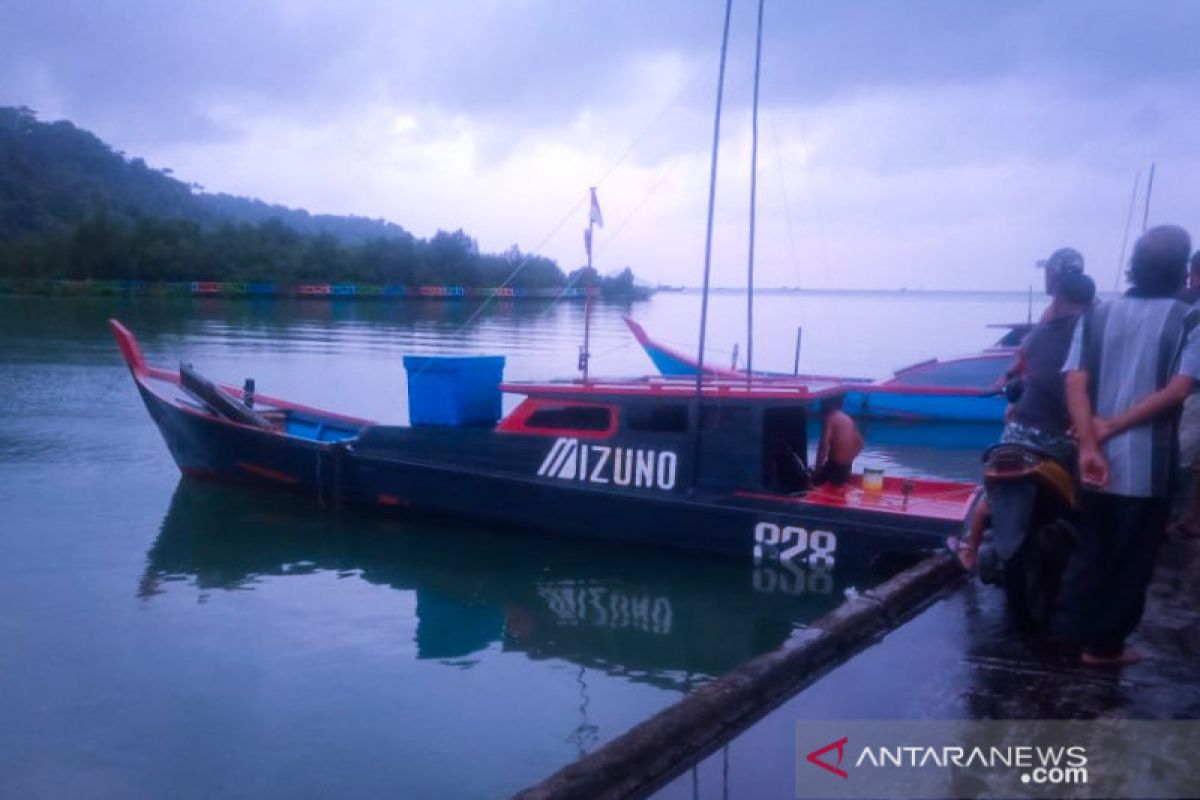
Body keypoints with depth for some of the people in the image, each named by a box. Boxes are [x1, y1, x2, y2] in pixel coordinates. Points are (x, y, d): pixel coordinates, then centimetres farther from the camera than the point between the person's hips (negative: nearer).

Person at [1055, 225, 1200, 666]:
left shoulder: (1096, 317, 4)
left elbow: (1075, 383, -8)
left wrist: (1089, 446, -15)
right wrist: (1114, 427, -14)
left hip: (1097, 462, 4)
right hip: (1148, 466, -3)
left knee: (1090, 550, 20)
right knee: (1130, 559, 10)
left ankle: (1073, 630, 23)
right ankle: (1105, 644, 18)